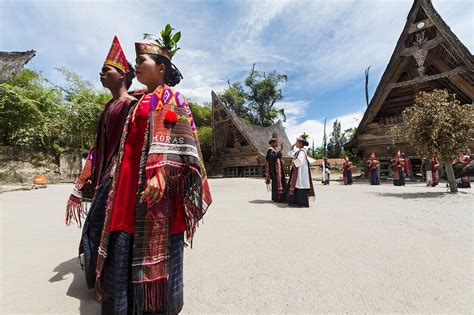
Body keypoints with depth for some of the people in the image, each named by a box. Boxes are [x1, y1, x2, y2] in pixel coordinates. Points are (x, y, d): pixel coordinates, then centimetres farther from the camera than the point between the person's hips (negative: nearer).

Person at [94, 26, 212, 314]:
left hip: (156, 187, -8)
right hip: (131, 187, 8)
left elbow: (176, 141, -12)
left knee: (156, 252, 2)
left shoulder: (171, 98, 1)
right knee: (122, 252, 10)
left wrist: (161, 174, -24)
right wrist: (121, 183, 21)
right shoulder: (142, 102, 24)